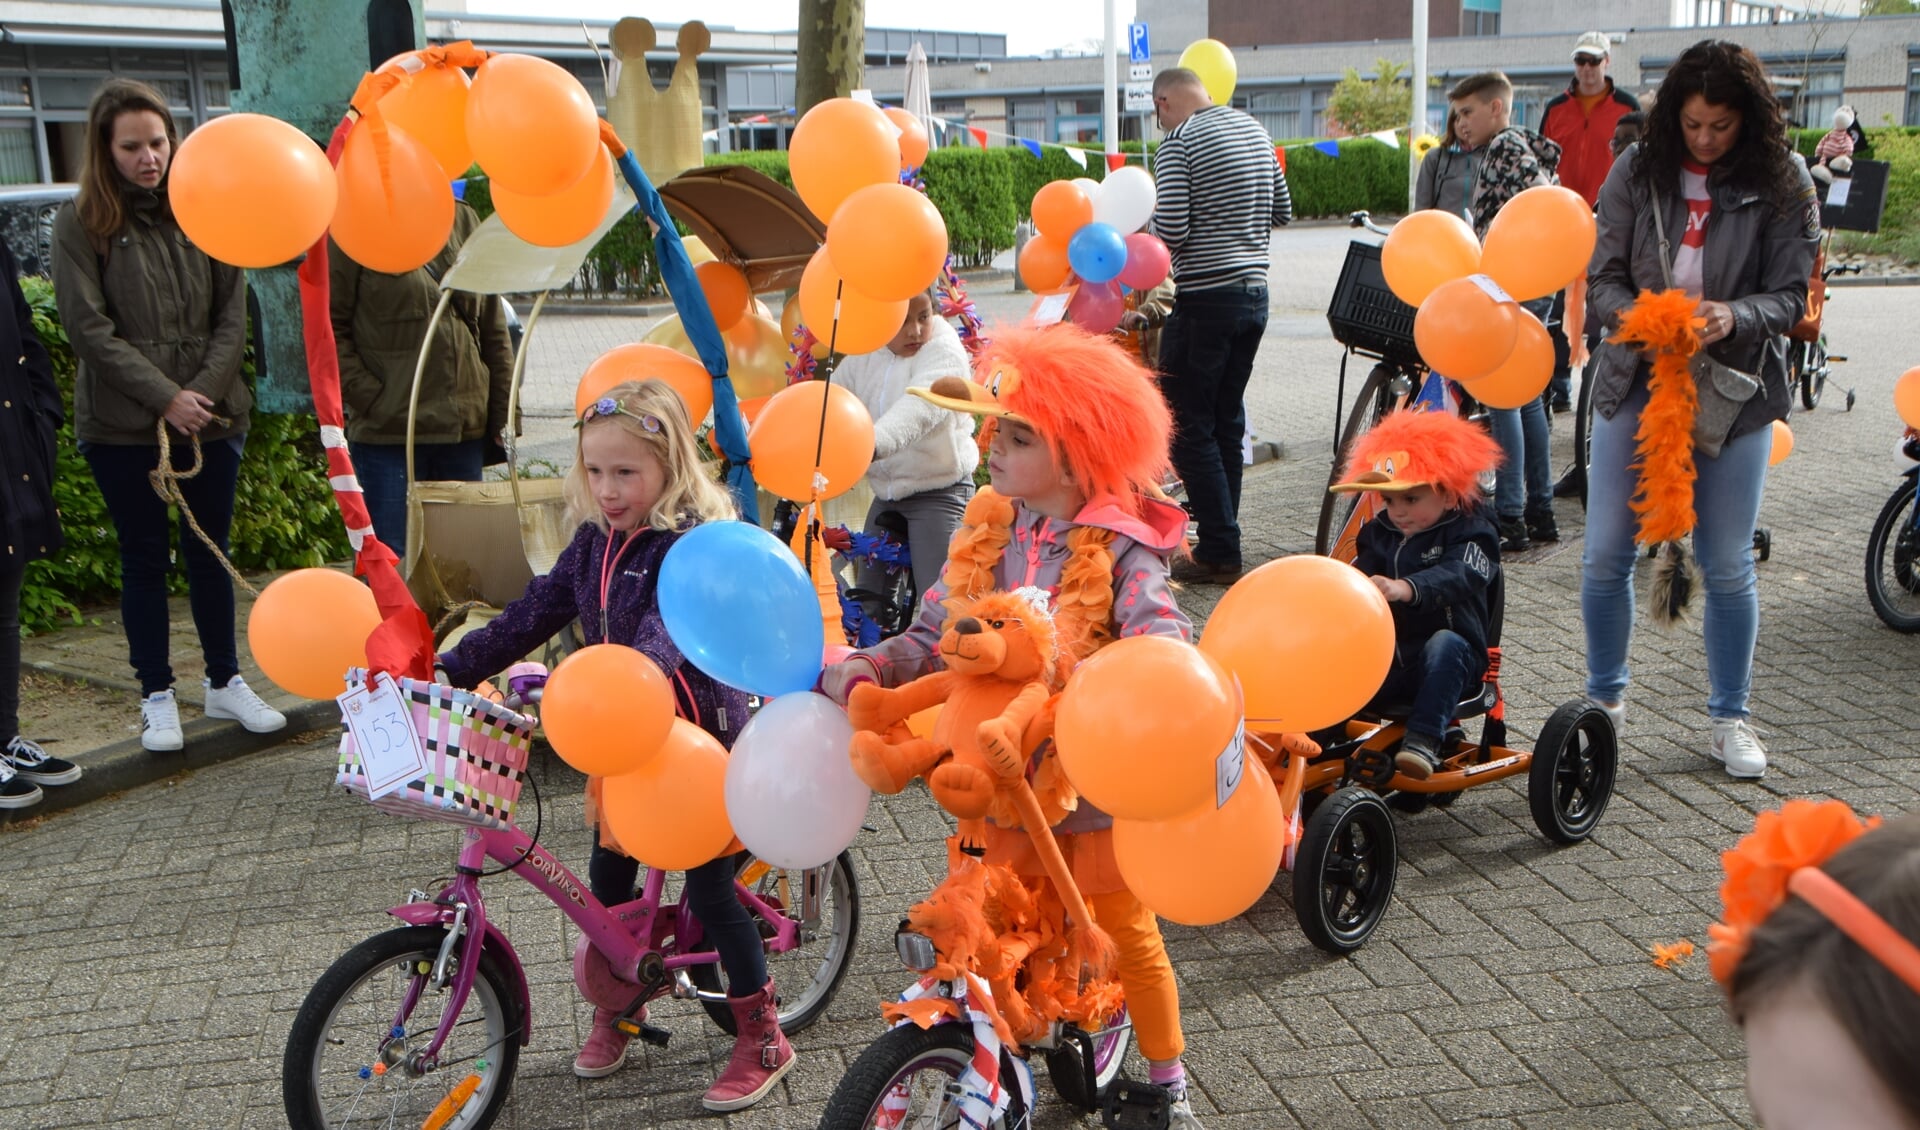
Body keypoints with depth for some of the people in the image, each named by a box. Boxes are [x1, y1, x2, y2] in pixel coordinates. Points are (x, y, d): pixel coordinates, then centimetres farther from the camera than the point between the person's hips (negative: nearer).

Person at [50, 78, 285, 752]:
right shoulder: (81, 224, -3)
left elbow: (233, 315, 3)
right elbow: (88, 329, -8)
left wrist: (201, 392, -9)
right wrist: (164, 397, -14)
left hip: (211, 418, 2)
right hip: (122, 427, -2)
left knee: (210, 553, 11)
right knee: (145, 559, 6)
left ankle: (225, 682, 24)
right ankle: (157, 697, 17)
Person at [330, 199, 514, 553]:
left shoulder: (464, 220, 12)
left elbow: (494, 332, 14)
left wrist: (502, 418, 8)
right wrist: (369, 399, -12)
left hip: (466, 431, 5)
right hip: (387, 433, -5)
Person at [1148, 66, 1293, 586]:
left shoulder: (1179, 142, -11)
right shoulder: (1255, 131, 12)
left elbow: (1171, 230, -18)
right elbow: (1283, 211, 18)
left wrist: (1146, 237, 2)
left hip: (1205, 299, -8)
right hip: (1255, 292, 8)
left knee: (1188, 426, 0)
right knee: (1227, 421, 14)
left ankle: (1219, 553, 0)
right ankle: (1220, 540, 20)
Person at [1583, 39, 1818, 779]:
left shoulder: (1782, 184, -3)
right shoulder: (1637, 172, 0)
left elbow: (1791, 295, -5)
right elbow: (1603, 276, -1)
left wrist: (1733, 317, -26)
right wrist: (1635, 316, -22)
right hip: (1635, 379, 1)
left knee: (1728, 565, 5)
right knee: (1606, 554, 3)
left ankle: (1730, 719, 21)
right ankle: (1605, 697, 24)